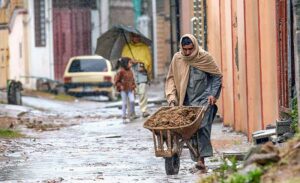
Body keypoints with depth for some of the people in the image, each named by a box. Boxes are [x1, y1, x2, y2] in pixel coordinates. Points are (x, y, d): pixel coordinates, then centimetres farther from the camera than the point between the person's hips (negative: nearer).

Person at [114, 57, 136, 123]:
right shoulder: (121, 72, -12)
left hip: (130, 90, 5)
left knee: (132, 101, -12)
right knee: (124, 104, 0)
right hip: (124, 90, -5)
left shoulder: (130, 71, 7)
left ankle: (130, 115, 5)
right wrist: (120, 86, -15)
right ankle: (124, 117, 9)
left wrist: (133, 86, 9)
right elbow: (116, 81, -8)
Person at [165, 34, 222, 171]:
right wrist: (172, 97, -2)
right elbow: (171, 78, 9)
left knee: (202, 126, -16)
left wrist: (213, 94, -4)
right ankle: (197, 158, 7)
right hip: (187, 101, 3)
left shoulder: (205, 57, -4)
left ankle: (202, 158, -20)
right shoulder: (177, 59, 2)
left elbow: (217, 76, 5)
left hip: (204, 99, -3)